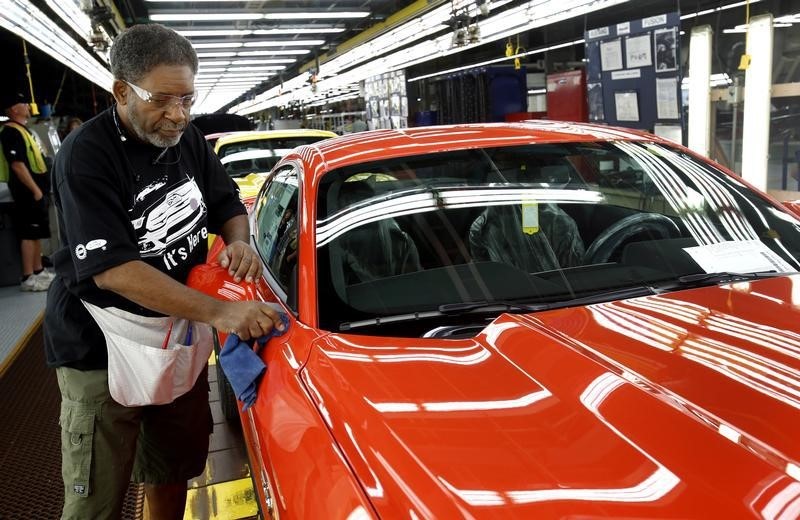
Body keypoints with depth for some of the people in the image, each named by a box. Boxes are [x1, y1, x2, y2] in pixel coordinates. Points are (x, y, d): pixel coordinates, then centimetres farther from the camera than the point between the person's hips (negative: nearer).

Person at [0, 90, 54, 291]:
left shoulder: (23, 129, 17)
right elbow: (17, 164, -22)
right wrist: (35, 190, -22)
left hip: (37, 189, 10)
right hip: (28, 192, -10)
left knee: (37, 232, 15)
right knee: (29, 234, -7)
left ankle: (38, 271, 24)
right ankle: (28, 278, -3)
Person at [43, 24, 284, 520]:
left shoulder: (188, 139, 0)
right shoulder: (86, 155, -20)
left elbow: (228, 204, 12)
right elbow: (110, 269, -27)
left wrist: (238, 241, -12)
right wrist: (218, 312, -34)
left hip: (180, 335, 6)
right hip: (103, 347, -6)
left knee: (174, 469, 22)